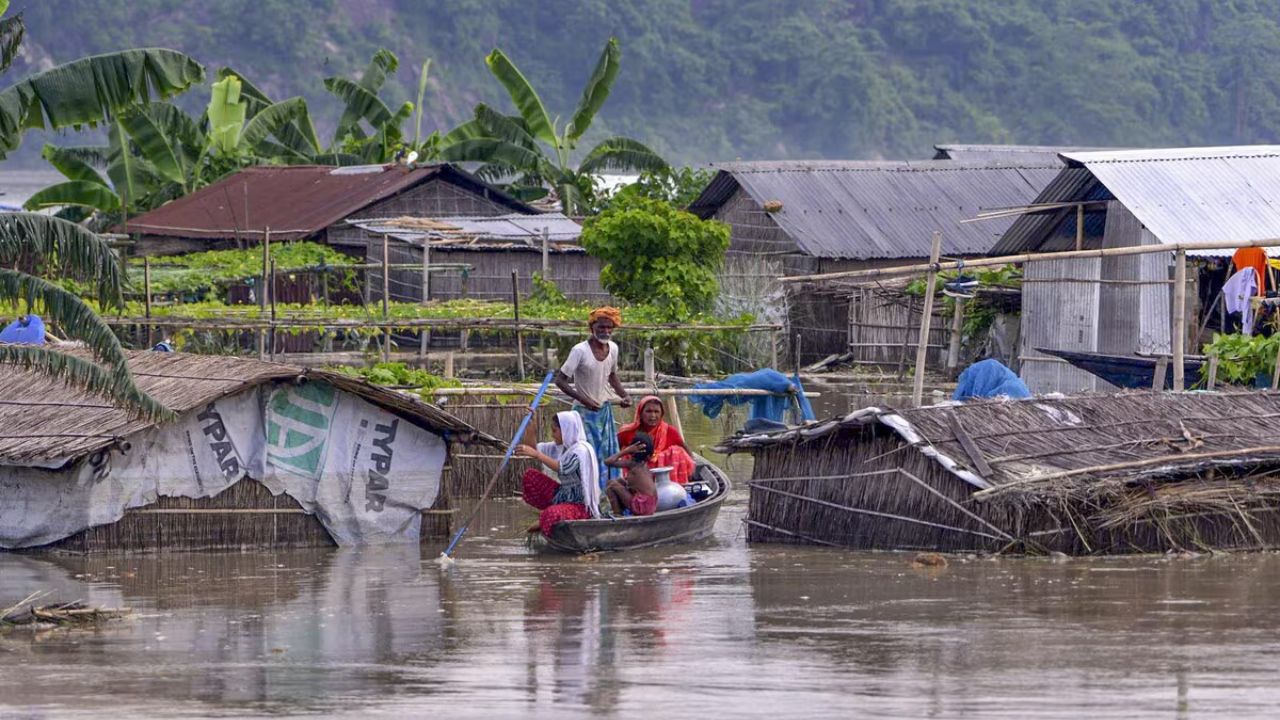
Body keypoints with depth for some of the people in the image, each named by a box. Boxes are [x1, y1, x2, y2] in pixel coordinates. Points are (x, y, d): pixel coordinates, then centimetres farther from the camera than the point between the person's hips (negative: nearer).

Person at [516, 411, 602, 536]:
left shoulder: (581, 450, -18)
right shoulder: (562, 448, 10)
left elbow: (562, 468, -33)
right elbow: (535, 448, 13)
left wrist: (536, 454, -37)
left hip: (581, 505, -9)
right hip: (563, 495, 9)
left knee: (551, 515, -38)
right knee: (530, 476, 0)